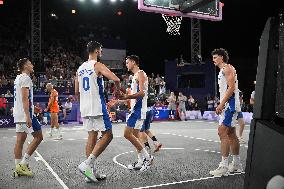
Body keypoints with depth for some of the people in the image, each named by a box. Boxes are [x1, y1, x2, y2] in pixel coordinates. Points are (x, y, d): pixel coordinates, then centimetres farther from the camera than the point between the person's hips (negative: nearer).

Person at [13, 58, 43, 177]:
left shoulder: (18, 78, 20)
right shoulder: (26, 78, -11)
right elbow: (25, 98, -20)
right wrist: (28, 116, -25)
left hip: (18, 114, 10)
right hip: (25, 113, -10)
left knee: (20, 139, 9)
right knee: (38, 136, -4)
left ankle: (19, 168, 13)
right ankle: (23, 164, -5)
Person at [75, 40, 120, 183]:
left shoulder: (80, 68, 14)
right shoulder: (97, 65, -8)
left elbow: (76, 92, 18)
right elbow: (116, 79, -21)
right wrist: (117, 89, -1)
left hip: (84, 108, 8)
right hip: (97, 107, -8)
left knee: (92, 137, 12)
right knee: (107, 135, -1)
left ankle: (91, 171, 13)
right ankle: (86, 164, -9)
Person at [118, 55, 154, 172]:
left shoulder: (140, 74, -10)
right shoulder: (135, 76, 21)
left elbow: (142, 93, -22)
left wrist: (126, 97, -30)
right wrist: (124, 97, 25)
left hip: (139, 108, -11)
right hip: (135, 108, 11)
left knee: (128, 134, -13)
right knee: (135, 135, 12)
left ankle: (147, 157, -6)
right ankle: (141, 162, 17)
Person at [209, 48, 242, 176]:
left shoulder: (227, 68, -8)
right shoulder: (222, 71, 22)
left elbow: (231, 87, -19)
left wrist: (221, 104, -22)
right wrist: (221, 105, 19)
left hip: (230, 104, -11)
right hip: (227, 105, 11)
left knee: (222, 132, -14)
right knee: (231, 134, 12)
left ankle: (224, 166, -13)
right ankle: (237, 164, 20)